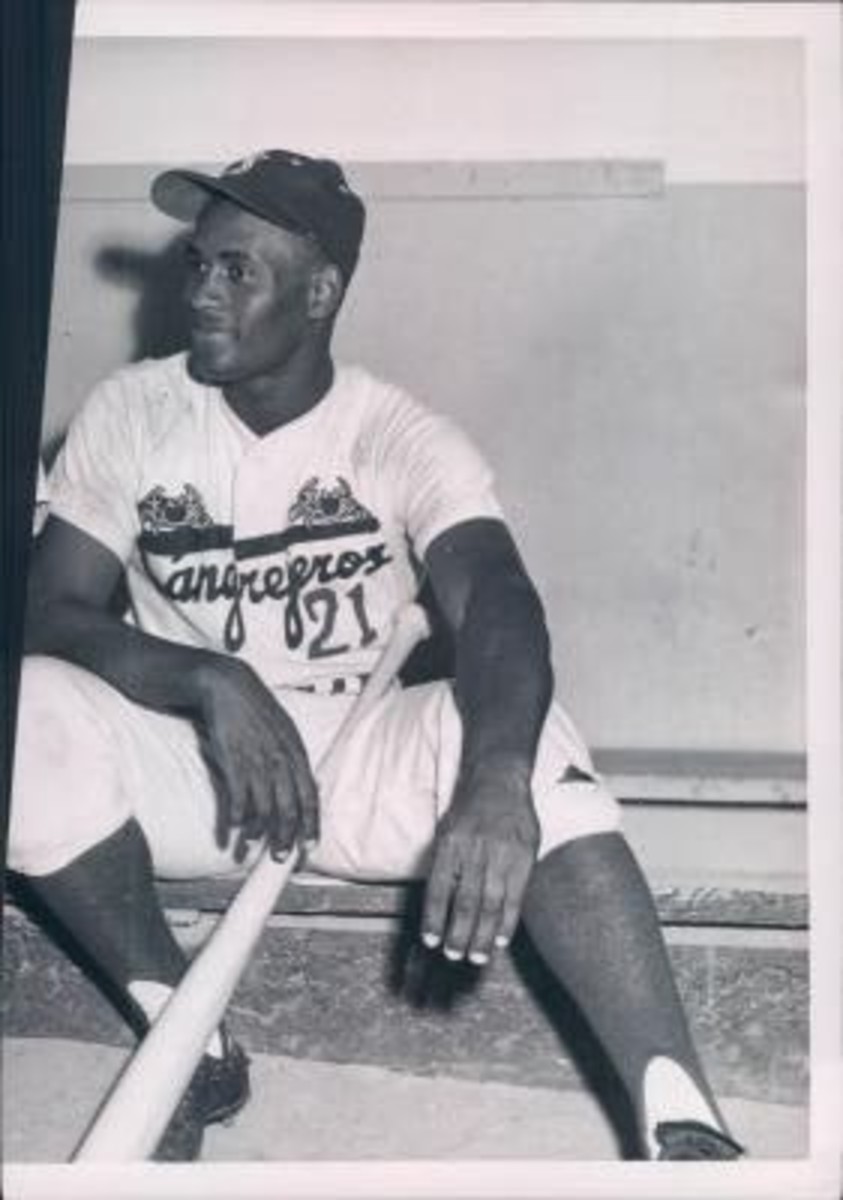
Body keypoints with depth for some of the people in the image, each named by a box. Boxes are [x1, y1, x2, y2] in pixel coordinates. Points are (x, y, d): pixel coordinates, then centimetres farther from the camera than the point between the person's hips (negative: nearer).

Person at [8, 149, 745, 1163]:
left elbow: (496, 599, -27)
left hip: (362, 766, -1)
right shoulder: (130, 414, -3)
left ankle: (683, 1128, -40)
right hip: (187, 766, 2)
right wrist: (209, 682, -28)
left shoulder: (403, 438, -10)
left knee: (525, 739, -31)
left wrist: (494, 774, -50)